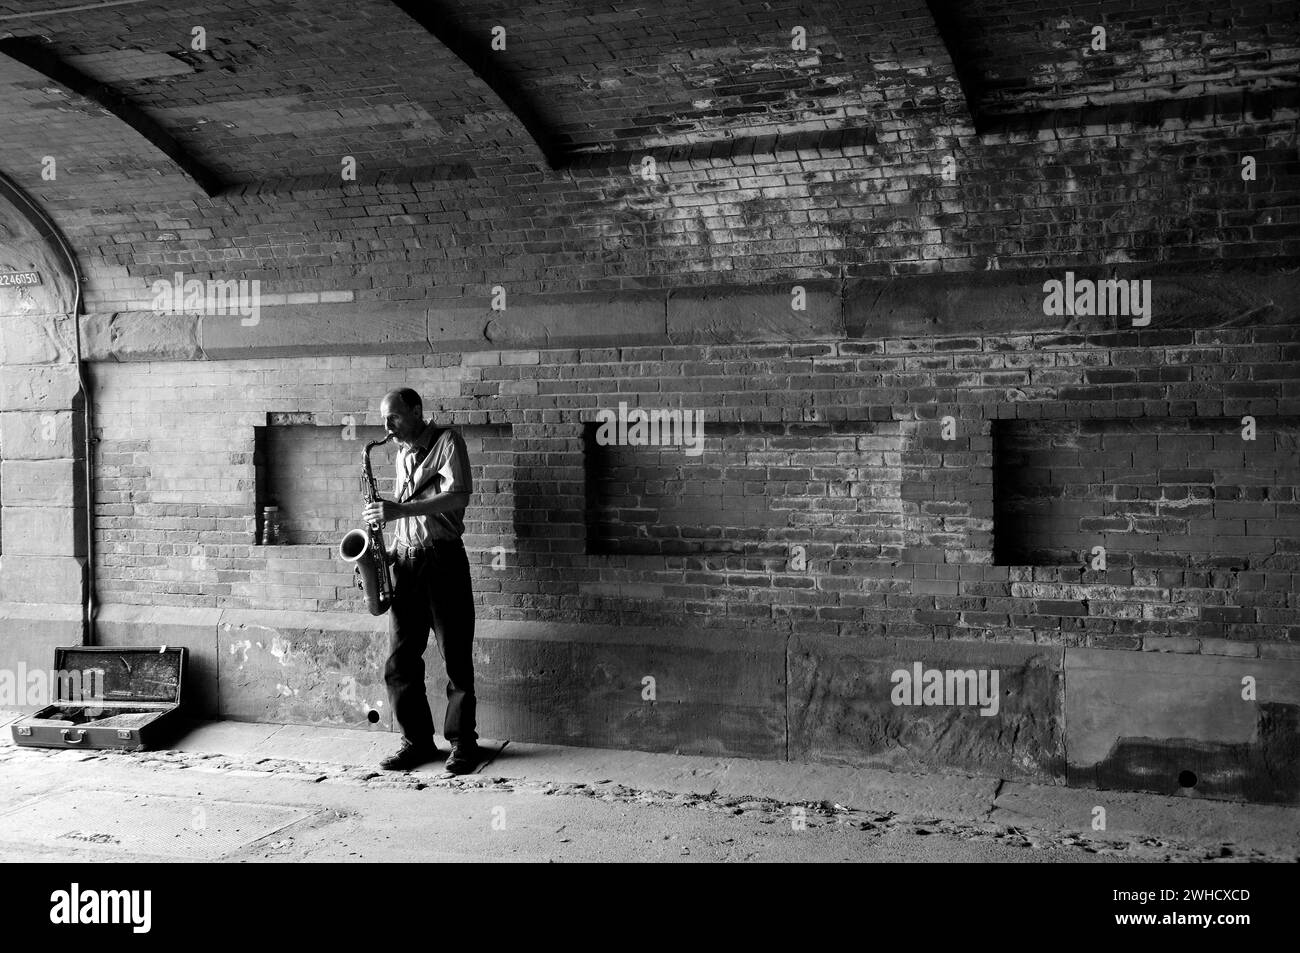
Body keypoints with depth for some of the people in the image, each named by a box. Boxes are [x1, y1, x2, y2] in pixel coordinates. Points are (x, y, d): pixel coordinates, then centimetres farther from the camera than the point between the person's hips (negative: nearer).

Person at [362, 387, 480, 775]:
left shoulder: (447, 441, -3)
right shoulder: (402, 454, 17)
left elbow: (458, 496, -18)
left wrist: (399, 510, -23)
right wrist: (390, 549, 9)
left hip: (443, 560, -6)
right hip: (406, 563, 6)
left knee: (456, 658, 0)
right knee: (400, 660, 3)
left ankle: (463, 741, 9)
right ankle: (417, 740, 13)